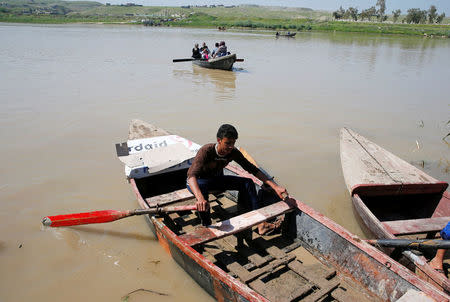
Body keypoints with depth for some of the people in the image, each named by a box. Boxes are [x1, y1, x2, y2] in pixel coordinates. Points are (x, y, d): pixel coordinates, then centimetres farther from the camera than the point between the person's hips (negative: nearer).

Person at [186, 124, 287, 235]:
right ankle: (207, 226, -31)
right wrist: (200, 198, -68)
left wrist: (275, 186, -23)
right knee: (201, 188, -43)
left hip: (216, 179, 5)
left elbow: (253, 169, -13)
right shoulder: (206, 151, -33)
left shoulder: (233, 152, -18)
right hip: (196, 181, -5)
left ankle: (259, 223, -19)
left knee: (247, 183, -16)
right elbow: (192, 175, -48)